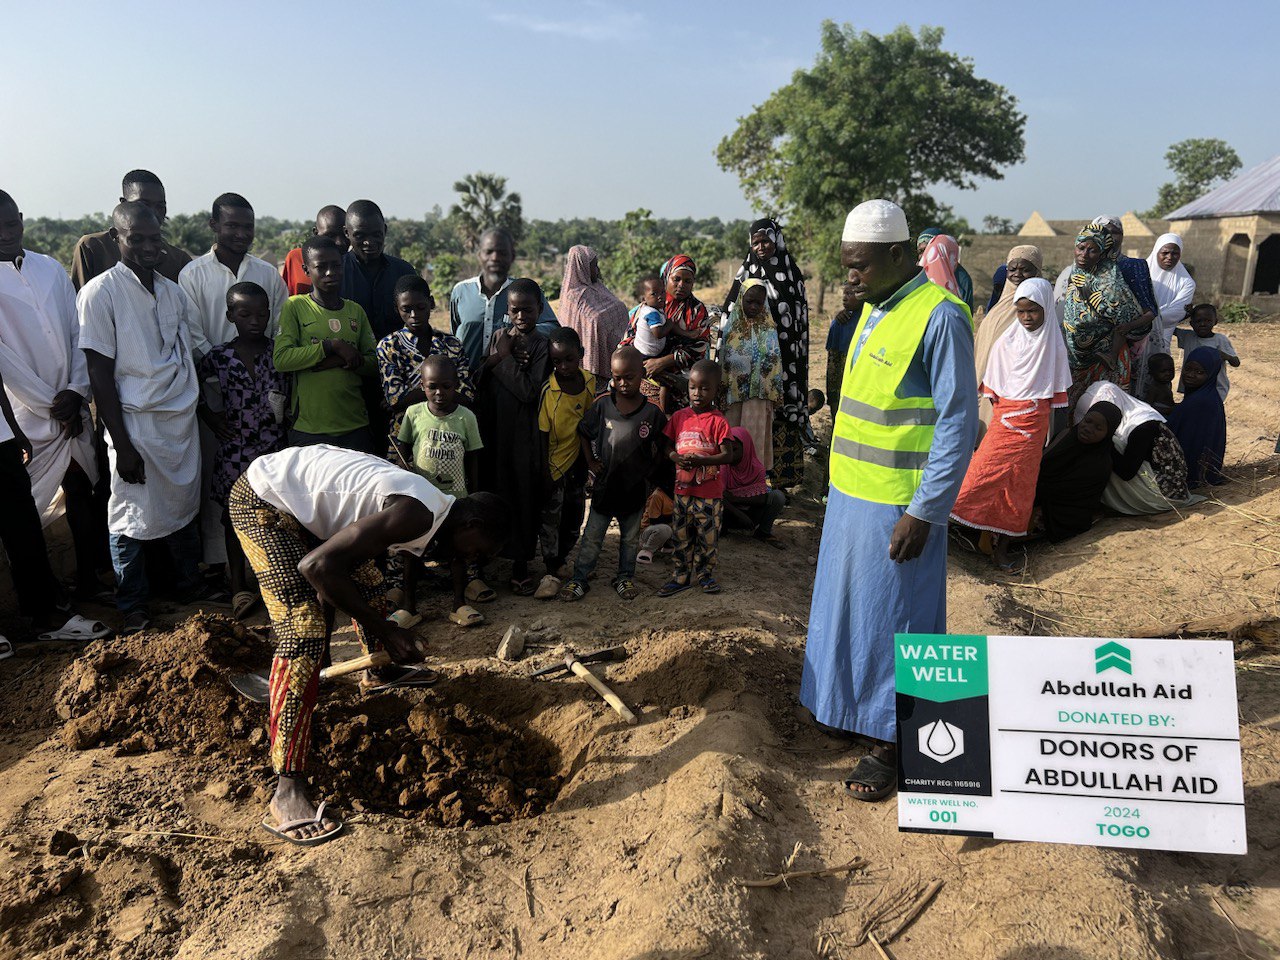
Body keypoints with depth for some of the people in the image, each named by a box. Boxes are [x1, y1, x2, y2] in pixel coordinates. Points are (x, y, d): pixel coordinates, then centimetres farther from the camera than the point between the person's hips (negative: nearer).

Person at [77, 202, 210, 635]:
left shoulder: (174, 291, 8)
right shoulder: (100, 292, -9)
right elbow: (100, 373, -10)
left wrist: (204, 409, 11)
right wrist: (121, 444, -13)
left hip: (182, 420, 5)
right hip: (135, 423, -5)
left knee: (185, 508, 15)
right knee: (132, 517, 5)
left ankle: (190, 584, 33)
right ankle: (133, 607, 20)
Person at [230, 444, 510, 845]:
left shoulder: (427, 506, 5)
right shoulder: (417, 515, -26)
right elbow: (316, 566, -32)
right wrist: (384, 629, -23)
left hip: (302, 499, 10)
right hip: (262, 499, -10)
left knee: (367, 576, 21)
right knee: (305, 629, -18)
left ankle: (379, 672, 49)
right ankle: (288, 792, -19)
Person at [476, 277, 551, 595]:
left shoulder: (542, 345, -5)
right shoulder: (498, 336, 8)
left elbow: (530, 391, -17)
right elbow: (478, 381, 3)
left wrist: (505, 357, -12)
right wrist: (496, 358, -13)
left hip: (523, 434, -4)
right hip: (491, 429, 4)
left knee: (523, 498, 4)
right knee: (488, 493, 10)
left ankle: (520, 567, 16)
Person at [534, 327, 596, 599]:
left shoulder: (589, 381, -6)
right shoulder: (548, 390, -20)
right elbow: (542, 434, -16)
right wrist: (545, 473, -15)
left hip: (578, 459, 5)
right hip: (554, 462, -5)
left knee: (574, 516, 15)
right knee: (550, 518, 0)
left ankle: (560, 562, 34)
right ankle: (553, 573, 12)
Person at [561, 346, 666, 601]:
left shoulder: (652, 413, -10)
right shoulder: (602, 405, -8)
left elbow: (660, 451, 1)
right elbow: (584, 433, 6)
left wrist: (649, 474, -3)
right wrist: (590, 461, 1)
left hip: (634, 487, 0)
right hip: (604, 485, 0)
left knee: (630, 538, 17)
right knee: (591, 537, 9)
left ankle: (625, 576, 33)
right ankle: (580, 578, 20)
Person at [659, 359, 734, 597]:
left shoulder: (718, 421, -11)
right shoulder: (679, 417, 3)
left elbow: (728, 455, -16)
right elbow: (666, 446, 8)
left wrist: (700, 460, -28)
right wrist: (676, 458, -14)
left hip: (710, 493, -4)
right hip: (683, 489, 4)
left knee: (708, 536, 8)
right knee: (682, 535, 13)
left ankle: (705, 573, 26)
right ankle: (682, 575, 25)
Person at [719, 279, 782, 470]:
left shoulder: (769, 329, 0)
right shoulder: (731, 326, 0)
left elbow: (774, 364, 1)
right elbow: (722, 361, 3)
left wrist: (772, 398, -3)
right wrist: (721, 395, 1)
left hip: (759, 396, -1)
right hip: (733, 394, 1)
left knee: (755, 439, 2)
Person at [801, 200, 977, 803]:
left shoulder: (939, 316, -16)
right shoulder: (875, 310, 10)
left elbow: (958, 422, -18)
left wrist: (923, 513, -19)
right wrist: (845, 483, 17)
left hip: (896, 507, -8)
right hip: (852, 494, 8)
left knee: (891, 621, 3)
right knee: (850, 606, 19)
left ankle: (892, 744, 19)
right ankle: (852, 707, 37)